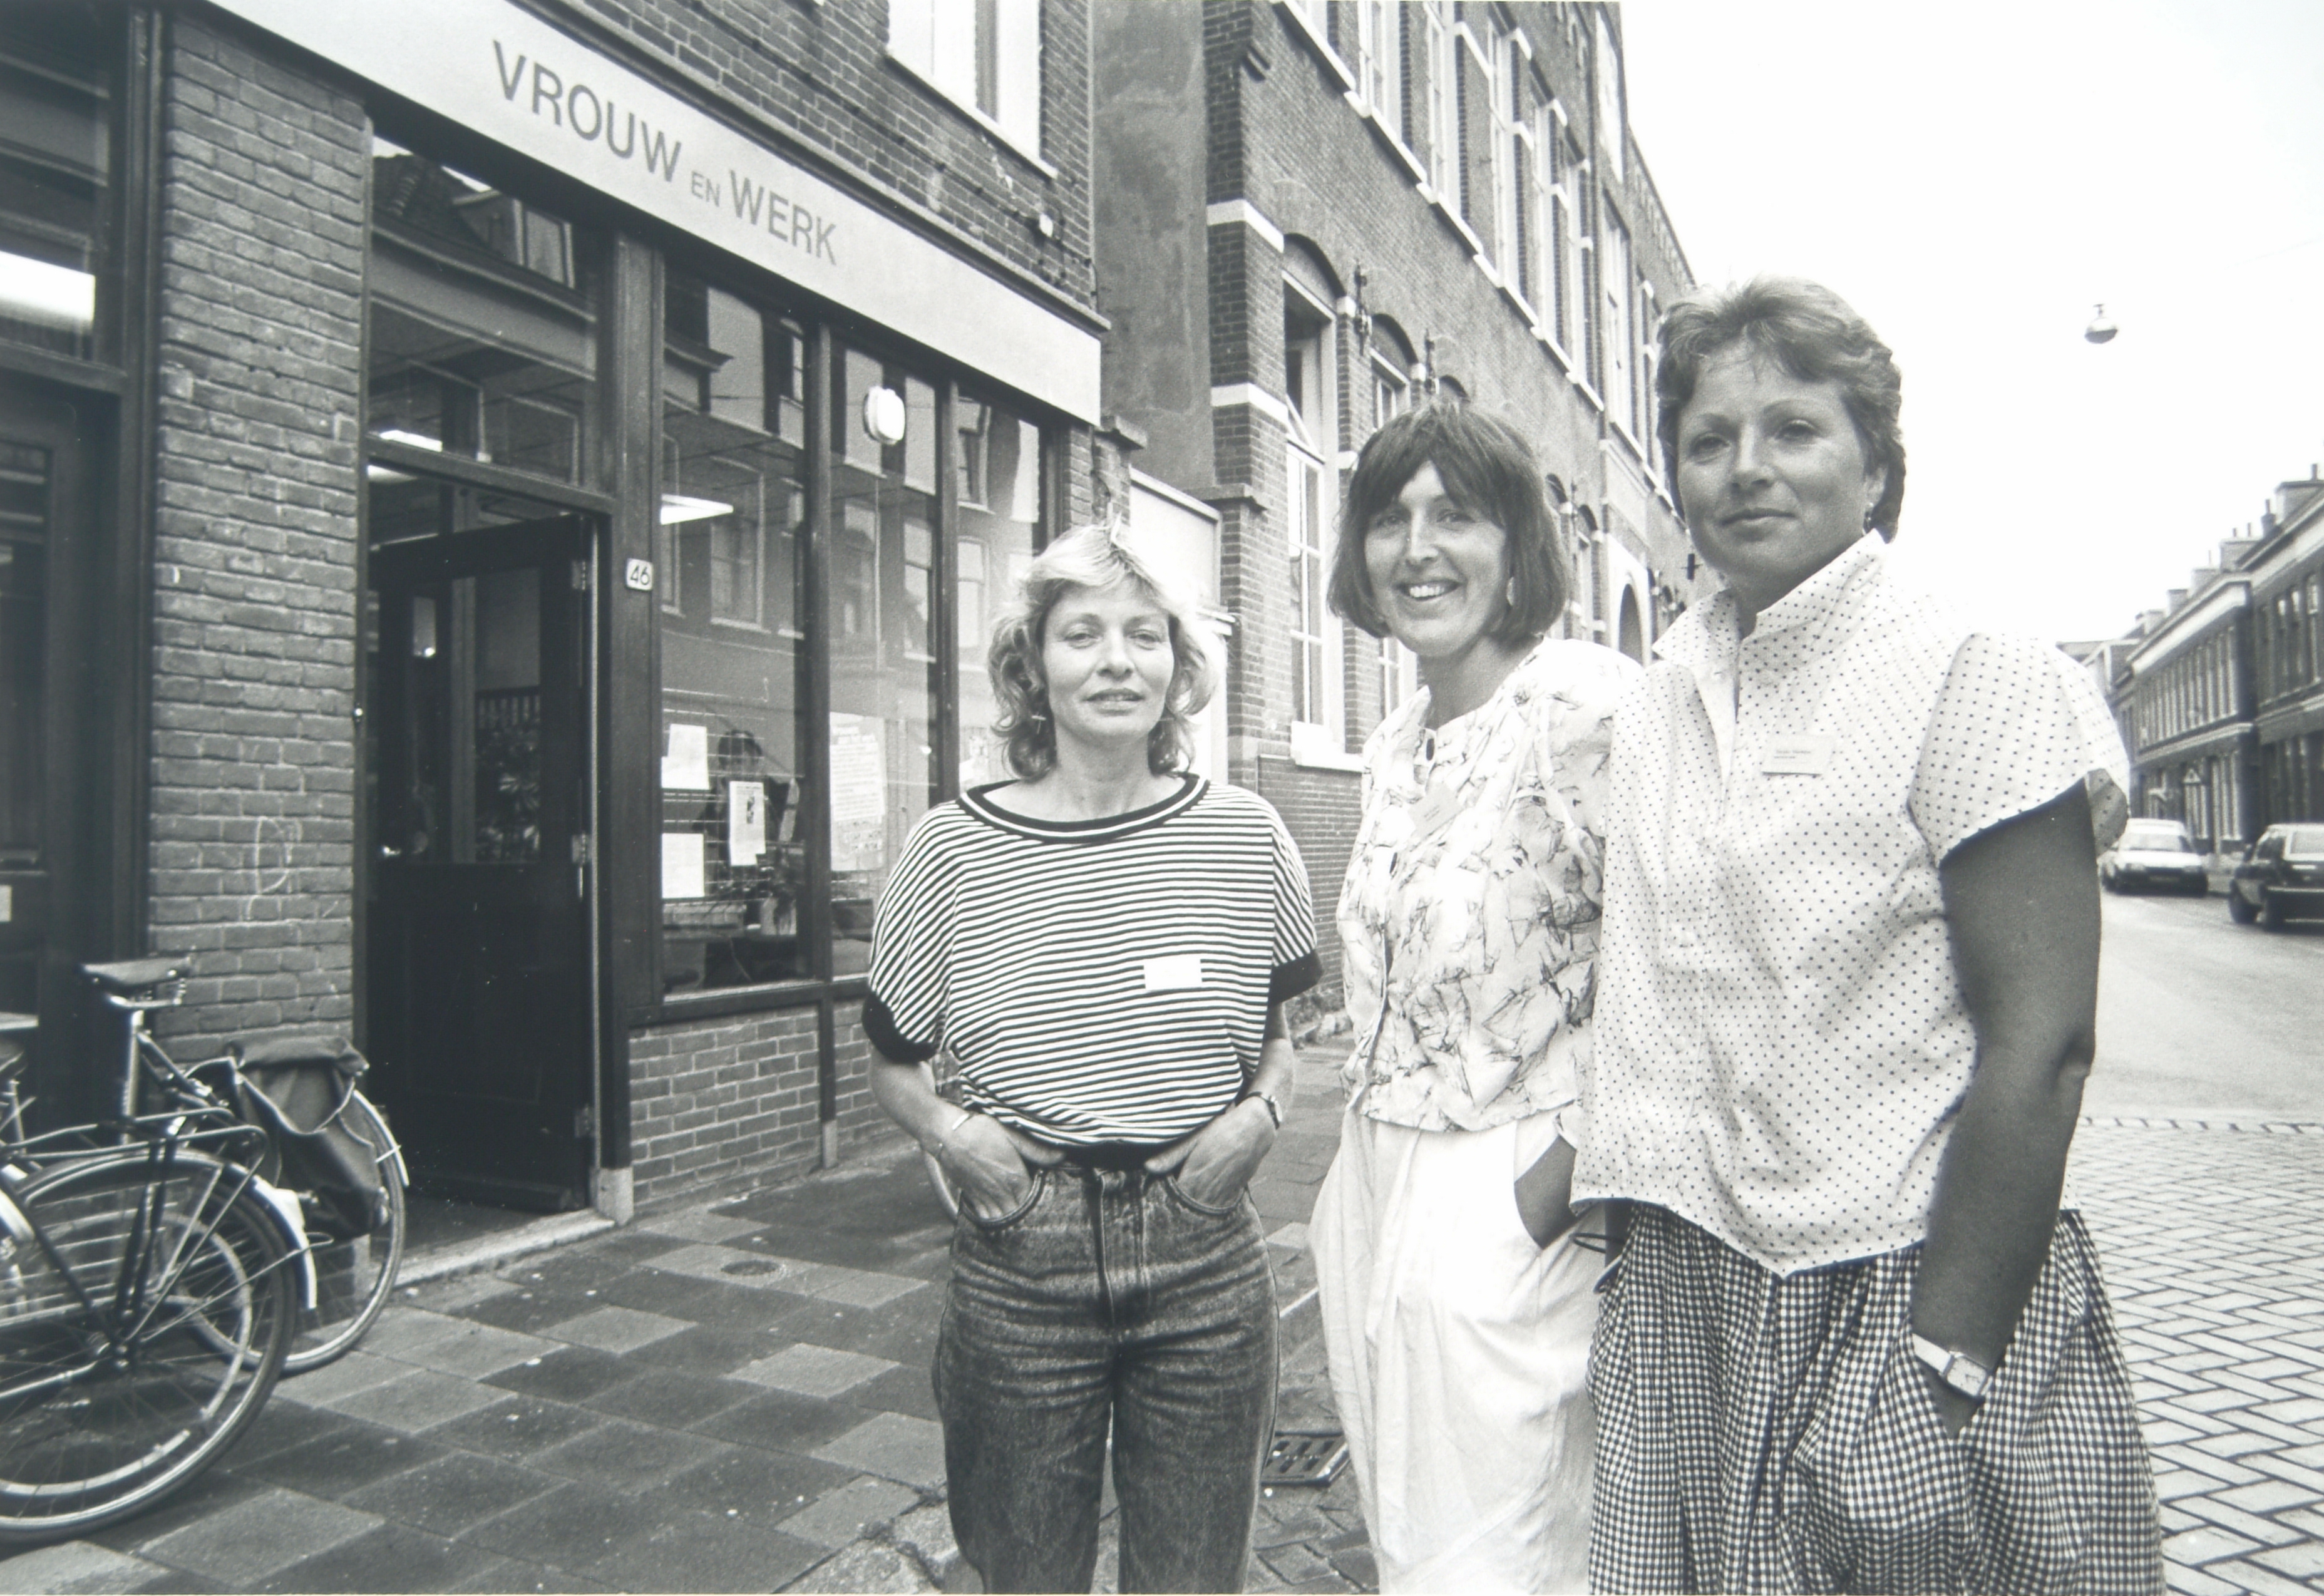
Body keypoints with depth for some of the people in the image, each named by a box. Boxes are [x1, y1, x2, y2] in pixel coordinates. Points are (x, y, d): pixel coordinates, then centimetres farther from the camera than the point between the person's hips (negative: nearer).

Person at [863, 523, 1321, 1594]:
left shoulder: (1246, 837, -1)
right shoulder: (952, 846, -5)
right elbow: (890, 1063, 7)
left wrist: (1260, 1111, -7)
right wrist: (946, 1130, -11)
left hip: (1205, 1265, 1)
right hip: (1017, 1266, 0)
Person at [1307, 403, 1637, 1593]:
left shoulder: (1587, 702, -16)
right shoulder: (1394, 745, 10)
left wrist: (1549, 1191, -17)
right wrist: (1365, 1158, 15)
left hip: (1506, 1203, -8)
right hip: (1375, 1182, 8)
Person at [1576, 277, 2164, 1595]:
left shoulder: (1974, 680, -10)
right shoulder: (1660, 702, 7)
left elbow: (2041, 1044, -15)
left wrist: (1941, 1366, -17)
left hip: (1913, 1287, -5)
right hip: (1684, 1291, 5)